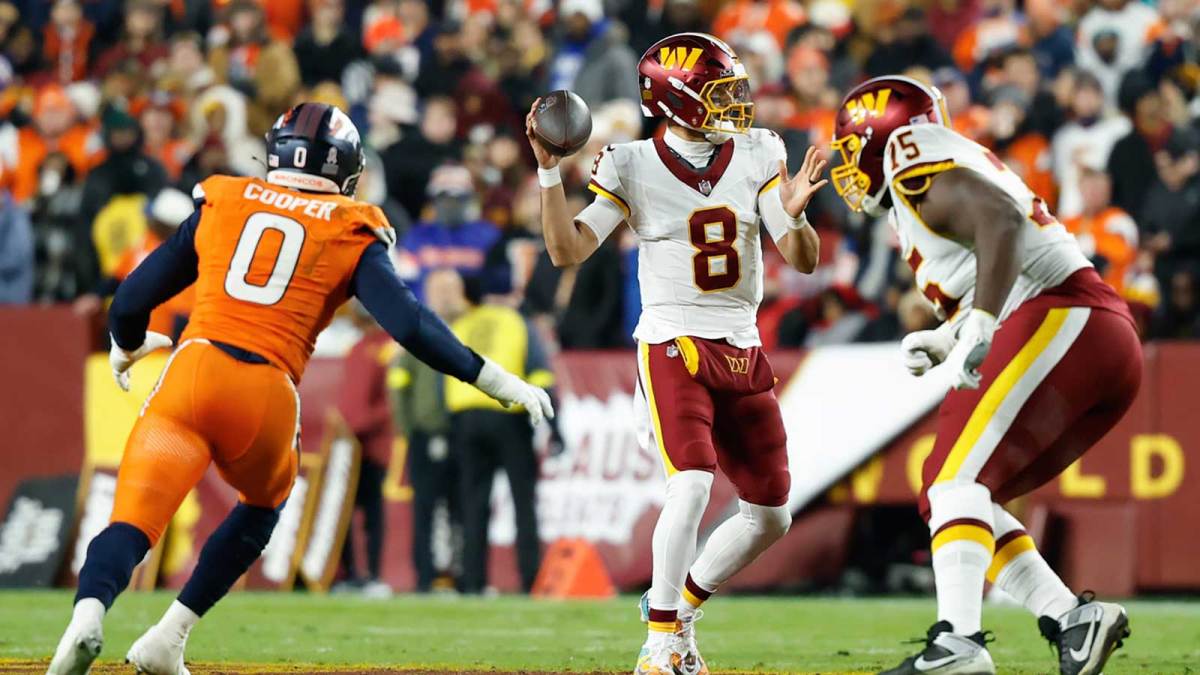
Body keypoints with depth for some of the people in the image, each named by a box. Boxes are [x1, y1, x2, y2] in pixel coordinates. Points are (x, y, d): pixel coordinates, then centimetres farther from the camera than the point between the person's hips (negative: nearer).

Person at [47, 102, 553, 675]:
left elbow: (130, 304, 21)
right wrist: (495, 380, 3)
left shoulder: (222, 206, 18)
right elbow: (408, 323, -2)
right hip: (266, 400, 0)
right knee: (262, 508, 29)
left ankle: (87, 616, -41)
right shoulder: (351, 236, 13)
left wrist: (128, 346, 43)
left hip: (191, 375, 0)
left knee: (132, 524, -9)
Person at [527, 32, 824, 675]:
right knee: (692, 484, -25)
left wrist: (793, 214, -24)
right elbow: (568, 251, -10)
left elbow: (803, 261, -2)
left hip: (742, 353, 5)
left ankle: (679, 602, 30)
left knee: (770, 514, 9)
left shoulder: (756, 156, 1)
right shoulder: (634, 167, -7)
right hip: (673, 347, -5)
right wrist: (549, 170, -21)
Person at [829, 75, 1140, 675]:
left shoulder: (920, 173, -2)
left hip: (1063, 326, -10)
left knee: (957, 480, -17)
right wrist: (946, 341, 21)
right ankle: (1072, 620, 0)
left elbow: (1002, 221, -21)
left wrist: (978, 328, -29)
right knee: (952, 496, 10)